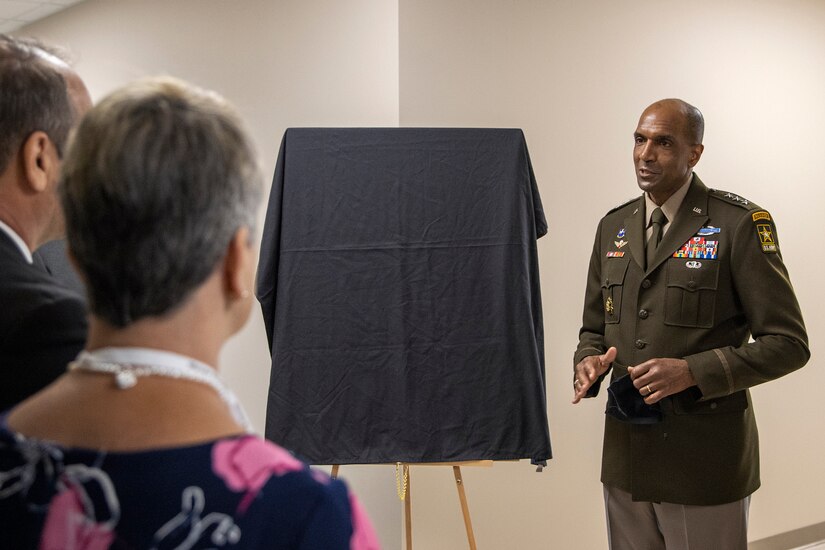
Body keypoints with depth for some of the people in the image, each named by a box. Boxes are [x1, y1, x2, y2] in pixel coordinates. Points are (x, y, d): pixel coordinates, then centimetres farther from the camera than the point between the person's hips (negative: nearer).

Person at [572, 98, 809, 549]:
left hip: (704, 460, -5)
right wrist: (588, 361, -6)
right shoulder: (613, 227, 9)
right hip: (626, 458, 5)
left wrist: (692, 372, -22)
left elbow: (788, 343, -11)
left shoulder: (739, 225, -9)